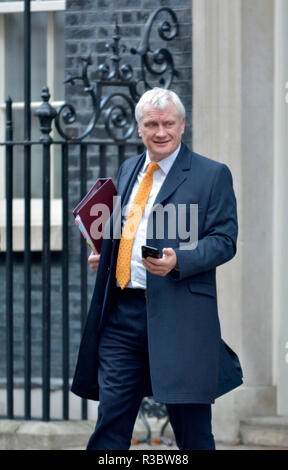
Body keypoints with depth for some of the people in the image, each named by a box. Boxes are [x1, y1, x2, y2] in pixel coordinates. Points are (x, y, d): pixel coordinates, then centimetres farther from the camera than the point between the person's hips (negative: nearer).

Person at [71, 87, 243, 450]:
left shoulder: (212, 175, 0)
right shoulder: (128, 170, 18)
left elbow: (224, 240, -5)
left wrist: (178, 260, -21)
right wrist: (104, 255, 10)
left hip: (179, 318, -5)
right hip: (122, 314, 5)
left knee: (192, 428, 2)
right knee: (111, 419, 1)